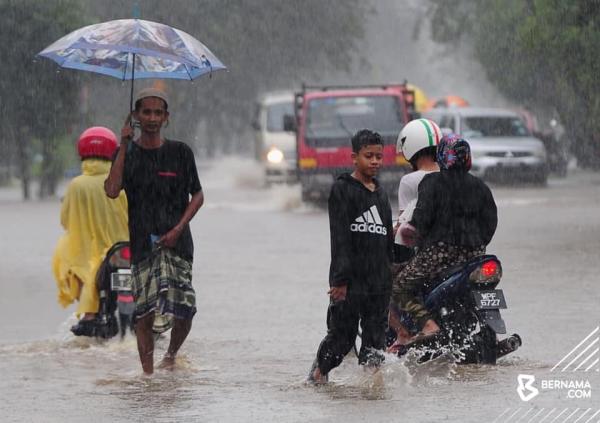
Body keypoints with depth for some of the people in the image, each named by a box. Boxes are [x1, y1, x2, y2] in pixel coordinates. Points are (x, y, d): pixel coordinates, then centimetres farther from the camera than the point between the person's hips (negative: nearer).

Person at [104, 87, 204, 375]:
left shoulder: (180, 152, 5)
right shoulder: (127, 154, 5)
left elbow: (197, 195, 8)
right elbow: (112, 190, -11)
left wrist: (178, 228, -6)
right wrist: (124, 145, -10)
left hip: (177, 242, 0)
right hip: (142, 244, 0)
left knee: (183, 312, -6)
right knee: (145, 312, -7)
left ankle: (171, 354, 23)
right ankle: (148, 372, -1)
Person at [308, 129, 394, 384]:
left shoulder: (381, 194, 16)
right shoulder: (342, 190, -4)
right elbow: (340, 239, -11)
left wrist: (391, 280, 17)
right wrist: (341, 279, -17)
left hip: (379, 282, 6)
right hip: (350, 279, -6)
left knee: (375, 341, 1)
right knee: (342, 337, -1)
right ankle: (318, 372, 19)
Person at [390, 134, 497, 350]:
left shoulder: (432, 182, -4)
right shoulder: (479, 186, 9)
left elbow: (423, 217, -13)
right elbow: (491, 221, 9)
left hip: (441, 251, -5)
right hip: (473, 252, 5)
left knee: (400, 287, 0)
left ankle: (427, 324, -21)